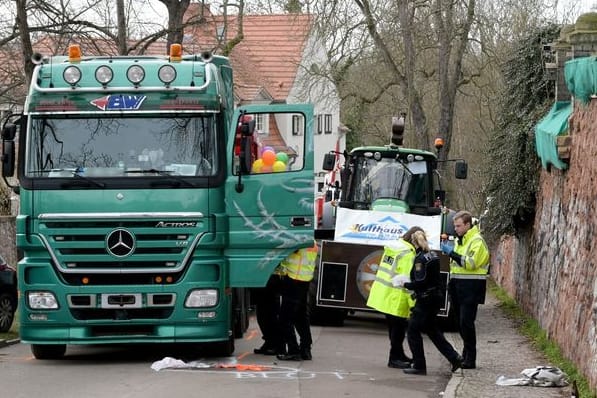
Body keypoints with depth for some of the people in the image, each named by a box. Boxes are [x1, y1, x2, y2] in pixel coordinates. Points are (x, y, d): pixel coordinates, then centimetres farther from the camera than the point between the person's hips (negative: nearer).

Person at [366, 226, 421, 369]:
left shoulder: (393, 247, 10)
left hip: (383, 292, 9)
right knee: (398, 327, 1)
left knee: (395, 327, 19)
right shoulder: (408, 254, -17)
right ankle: (394, 358, 5)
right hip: (395, 297, -9)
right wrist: (413, 303, -17)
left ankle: (399, 355, 30)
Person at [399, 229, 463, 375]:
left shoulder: (420, 258, -17)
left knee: (413, 330, 0)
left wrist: (405, 285, -9)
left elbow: (420, 282, -22)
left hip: (426, 298, -9)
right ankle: (454, 358, 16)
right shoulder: (433, 255, 11)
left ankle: (419, 366, 1)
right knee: (432, 329, 20)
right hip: (437, 296, 9)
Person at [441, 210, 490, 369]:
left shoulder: (477, 241, -9)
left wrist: (452, 253, -20)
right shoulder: (459, 240, 19)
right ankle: (466, 355, 18)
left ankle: (470, 359, -11)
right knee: (461, 322, 10)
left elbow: (471, 263, -21)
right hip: (459, 285, 9)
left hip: (471, 286, -9)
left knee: (466, 322, -13)